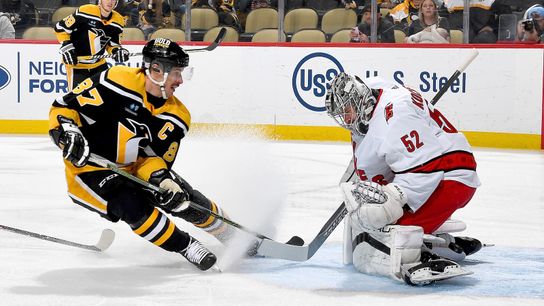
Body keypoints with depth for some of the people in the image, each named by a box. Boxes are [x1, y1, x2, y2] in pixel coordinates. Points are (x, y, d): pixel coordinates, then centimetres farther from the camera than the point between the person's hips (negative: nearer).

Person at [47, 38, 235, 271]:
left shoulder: (175, 116, -6)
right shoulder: (116, 82, -23)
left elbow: (154, 159, -7)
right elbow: (63, 107, -18)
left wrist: (161, 178, -28)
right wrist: (68, 135, -35)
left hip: (132, 169, 6)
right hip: (88, 167, -5)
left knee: (185, 199, -3)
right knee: (132, 204, -30)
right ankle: (186, 247, -10)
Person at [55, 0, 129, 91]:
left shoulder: (118, 21, -3)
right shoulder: (85, 12, -21)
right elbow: (60, 27, -13)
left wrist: (118, 51, -11)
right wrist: (66, 47, -21)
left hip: (98, 64, 6)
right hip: (76, 64, -6)